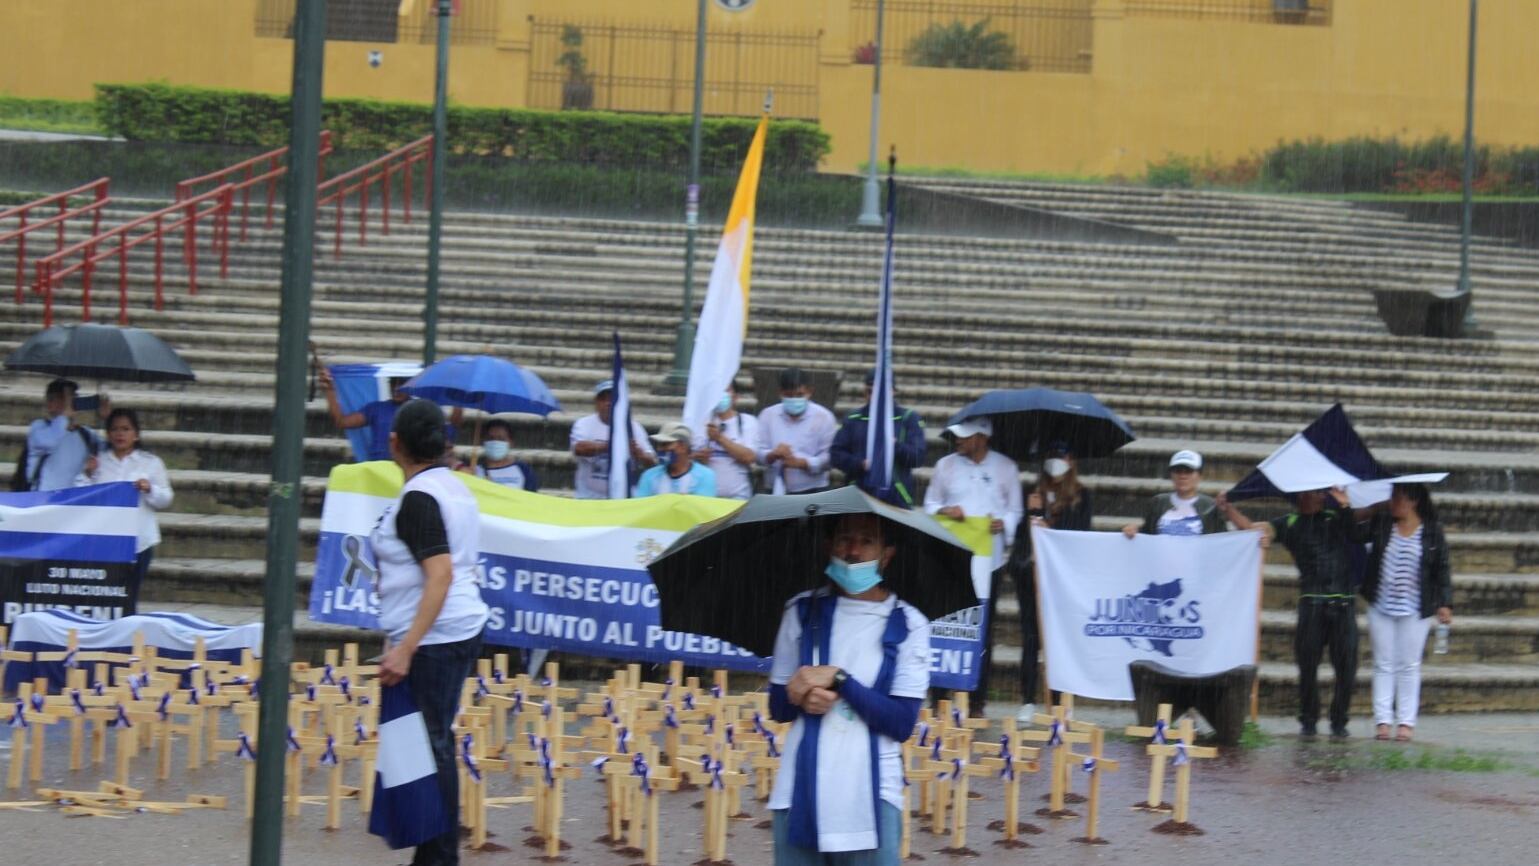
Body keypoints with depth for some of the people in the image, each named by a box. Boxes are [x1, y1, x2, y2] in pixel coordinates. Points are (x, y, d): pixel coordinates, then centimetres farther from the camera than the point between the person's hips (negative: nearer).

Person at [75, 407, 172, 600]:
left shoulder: (151, 463, 9)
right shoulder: (97, 462, 11)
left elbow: (165, 501, 6)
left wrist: (149, 489, -12)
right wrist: (87, 474, -6)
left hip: (138, 541, 0)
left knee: (129, 597, 2)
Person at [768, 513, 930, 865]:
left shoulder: (907, 625, 2)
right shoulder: (804, 611, 10)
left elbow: (902, 723, -5)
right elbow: (777, 706, 12)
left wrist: (838, 678, -14)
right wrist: (801, 698, -11)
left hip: (871, 793, -2)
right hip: (801, 790, 2)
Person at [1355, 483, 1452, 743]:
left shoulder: (1432, 532, -2)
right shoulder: (1381, 524, 3)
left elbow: (1442, 570, 1)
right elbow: (1351, 534, 0)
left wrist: (1444, 603, -5)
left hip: (1414, 610, -2)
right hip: (1381, 606, 2)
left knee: (1409, 666, 3)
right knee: (1383, 664, 5)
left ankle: (1406, 721, 7)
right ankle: (1382, 720, 8)